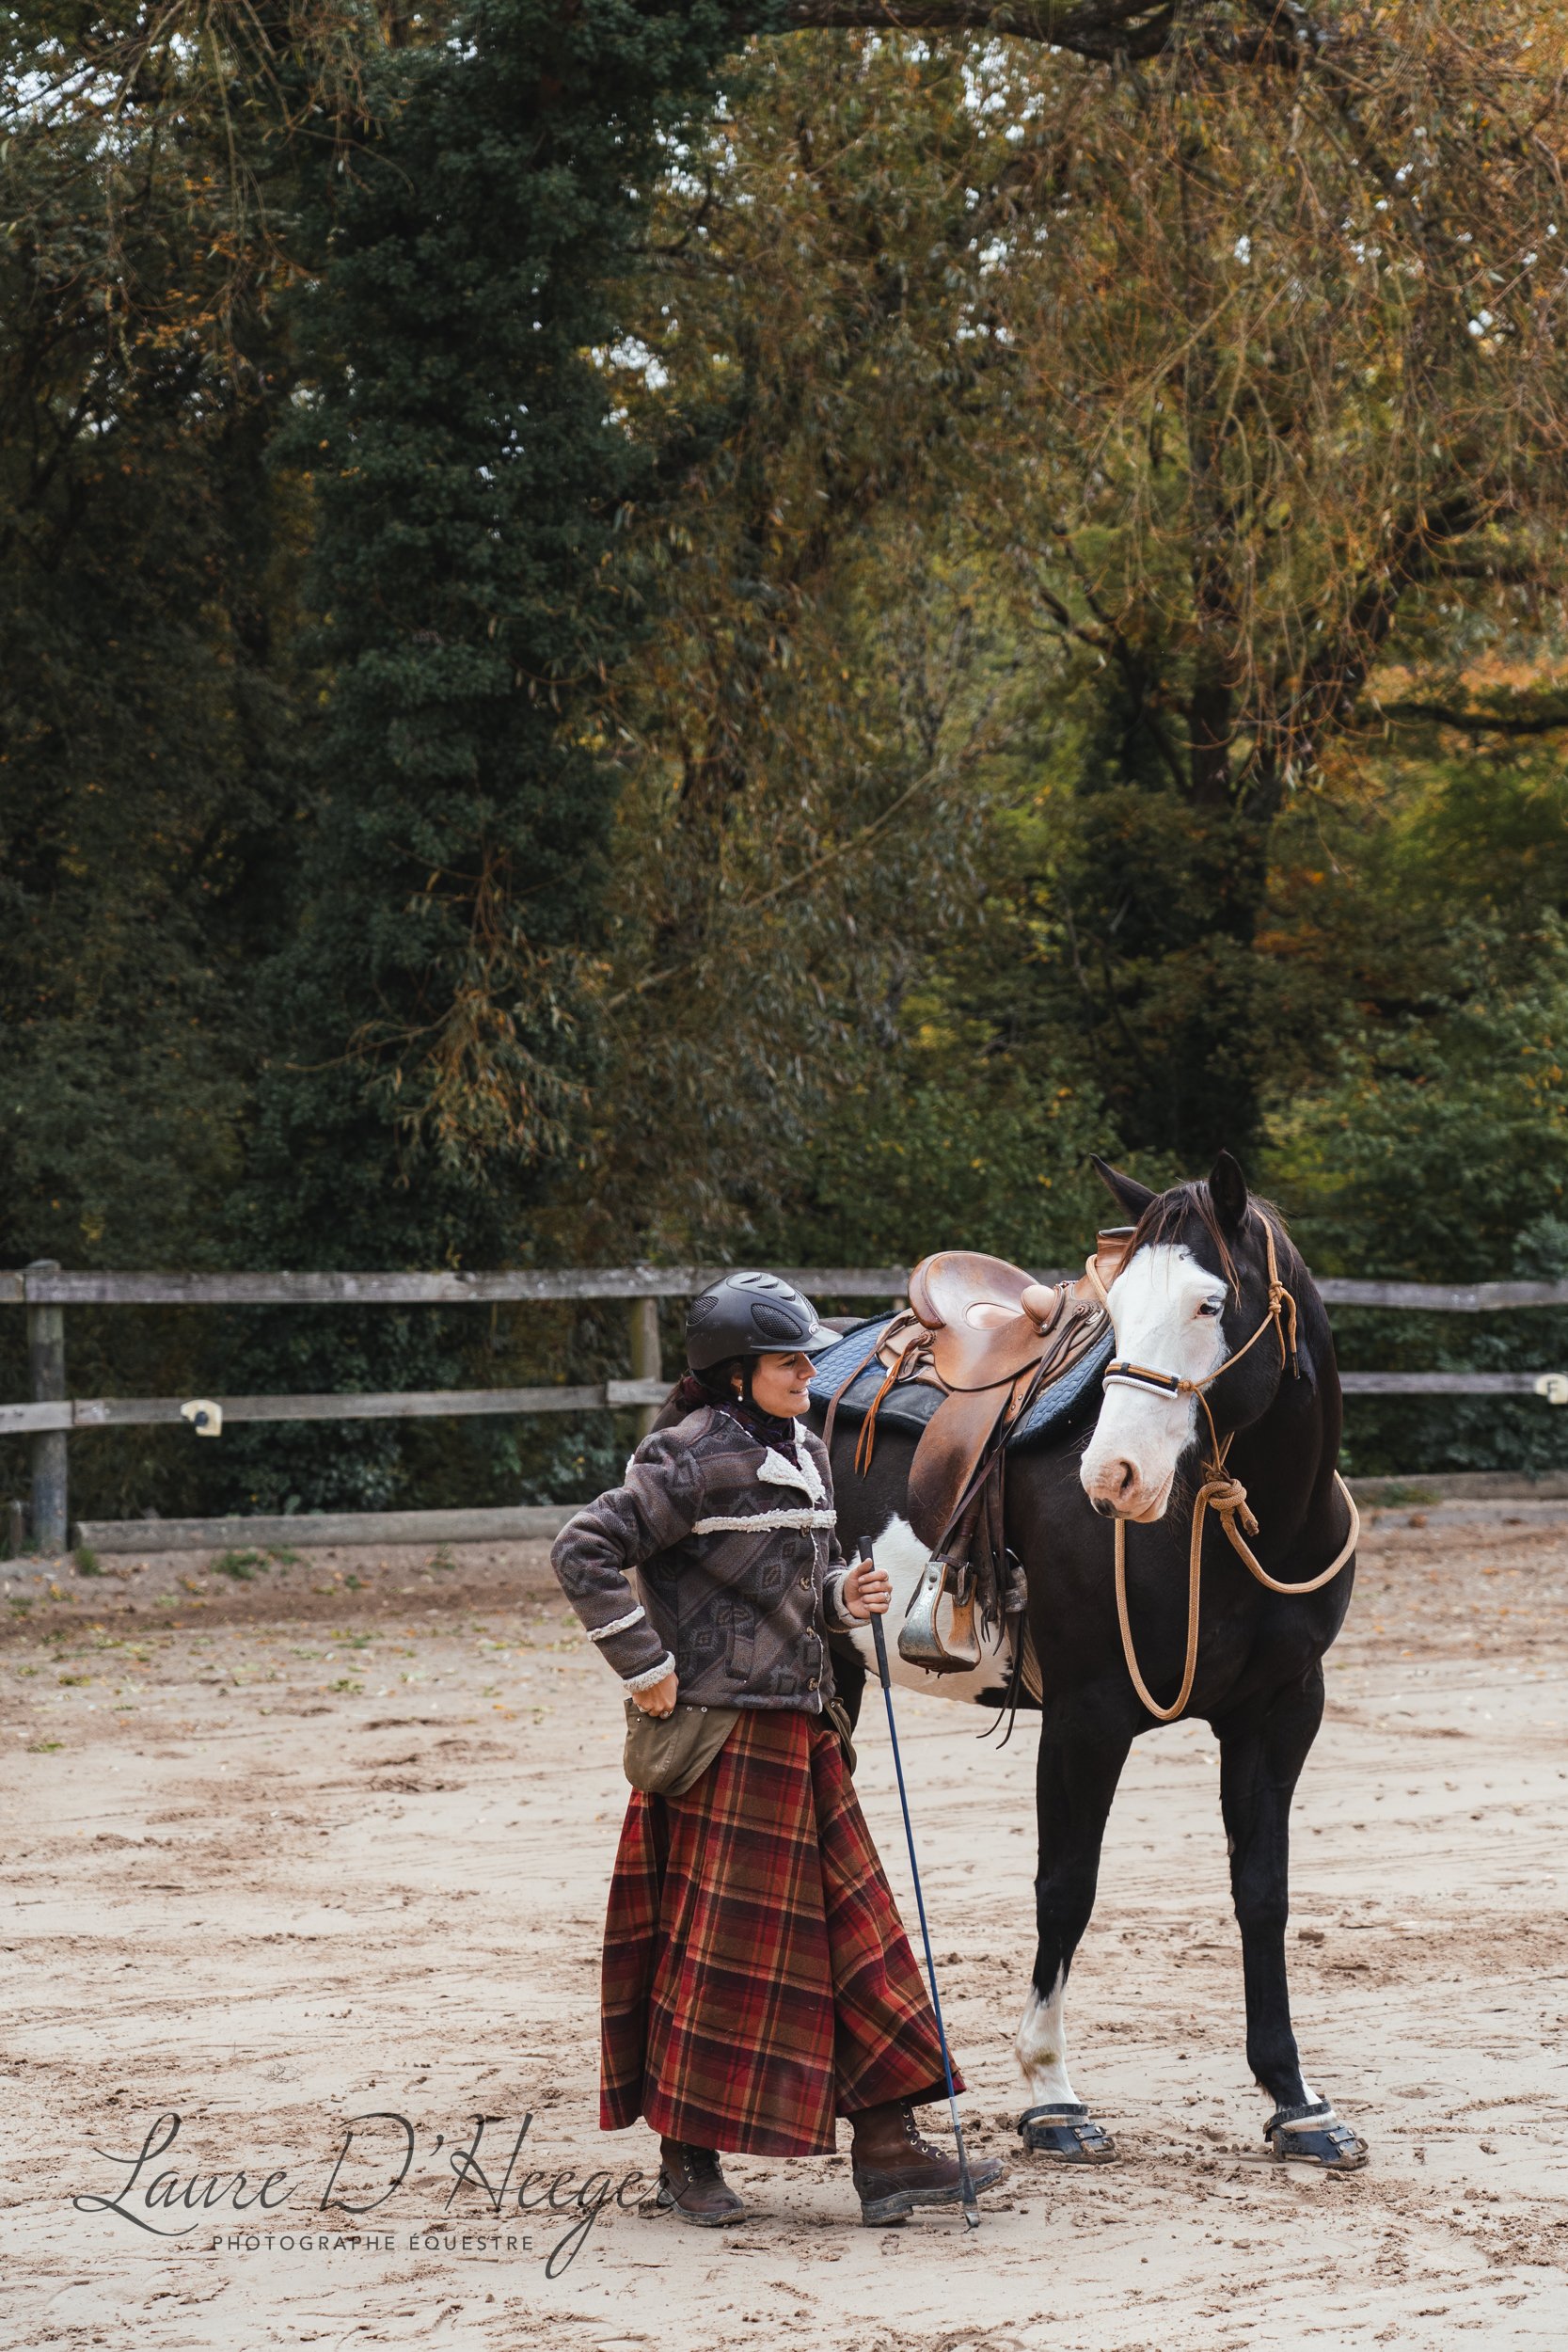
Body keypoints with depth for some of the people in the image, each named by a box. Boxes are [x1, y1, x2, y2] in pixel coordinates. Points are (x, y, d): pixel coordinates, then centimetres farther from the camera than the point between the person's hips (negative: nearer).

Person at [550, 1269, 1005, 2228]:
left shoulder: (807, 1455, 12)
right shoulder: (696, 1459, -14)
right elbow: (584, 1551, -18)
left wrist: (842, 1596, 3)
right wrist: (646, 1666, -16)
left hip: (801, 1730, 9)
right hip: (724, 1731, -9)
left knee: (853, 1930, 7)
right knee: (724, 1939, -1)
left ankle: (888, 2148, 11)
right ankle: (687, 2159, 11)